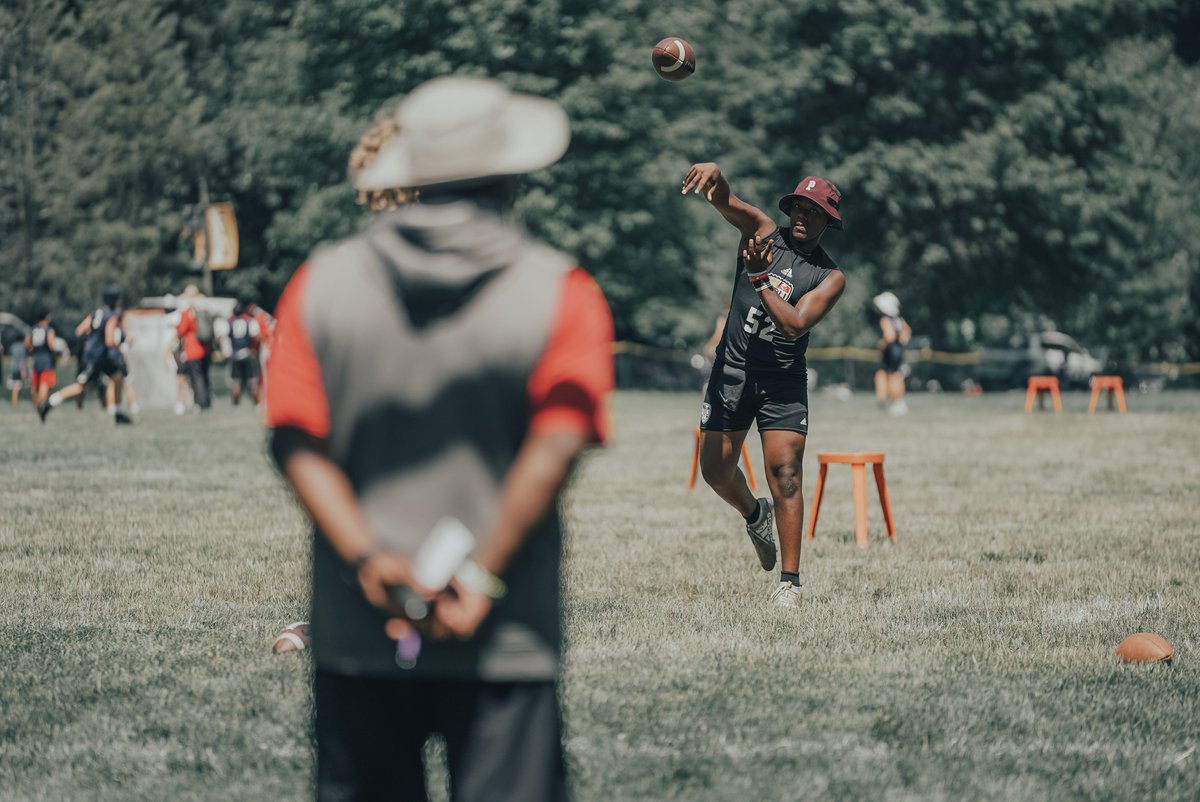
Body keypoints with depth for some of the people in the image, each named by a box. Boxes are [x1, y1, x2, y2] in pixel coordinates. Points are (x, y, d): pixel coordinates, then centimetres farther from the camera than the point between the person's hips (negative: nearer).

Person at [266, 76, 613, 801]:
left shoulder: (321, 286, 4)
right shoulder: (558, 293, -5)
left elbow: (296, 440, -5)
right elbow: (557, 446, -15)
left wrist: (365, 557, -12)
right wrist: (484, 576, -14)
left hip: (355, 633, 3)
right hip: (505, 642, -3)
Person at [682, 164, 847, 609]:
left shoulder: (830, 277, -3)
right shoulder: (763, 232, 3)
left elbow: (796, 323, -17)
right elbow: (724, 199, -14)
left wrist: (760, 279, -21)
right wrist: (713, 174, -37)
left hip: (783, 382, -2)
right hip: (732, 369, 2)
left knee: (784, 475, -12)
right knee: (716, 470, 5)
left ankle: (789, 581, -9)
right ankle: (754, 515, 39)